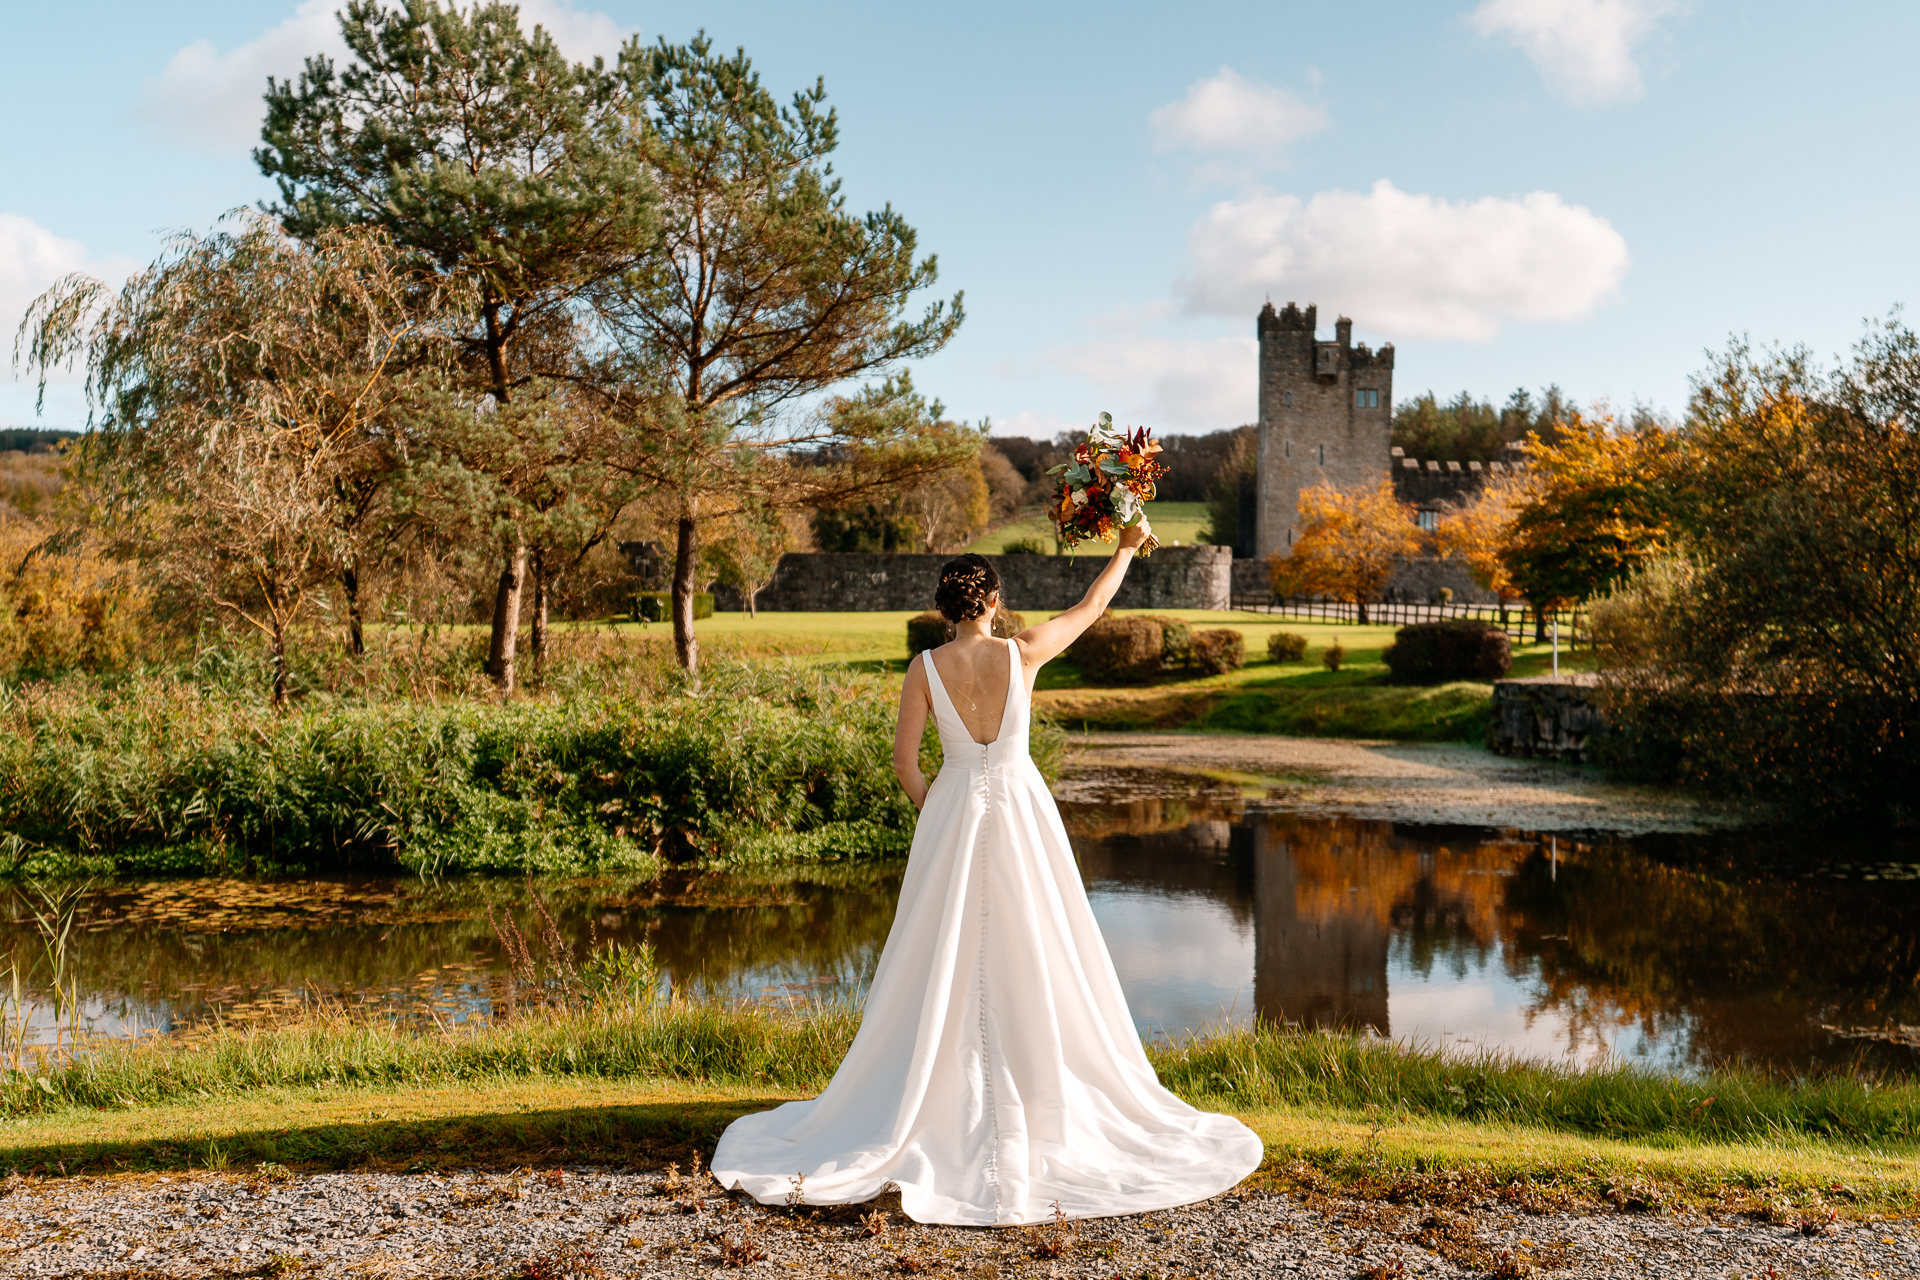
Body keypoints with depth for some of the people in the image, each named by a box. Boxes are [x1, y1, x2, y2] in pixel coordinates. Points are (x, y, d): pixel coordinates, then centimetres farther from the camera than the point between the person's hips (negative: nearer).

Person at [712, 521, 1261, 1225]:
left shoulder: (926, 667, -7)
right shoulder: (1022, 653, -9)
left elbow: (904, 758, -6)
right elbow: (1091, 605, 5)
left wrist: (935, 812, 11)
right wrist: (1128, 546, 18)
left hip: (952, 813, 1)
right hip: (1018, 806, -1)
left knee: (945, 964, 9)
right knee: (1030, 959, 9)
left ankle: (932, 1102, 15)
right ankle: (1036, 1101, 16)